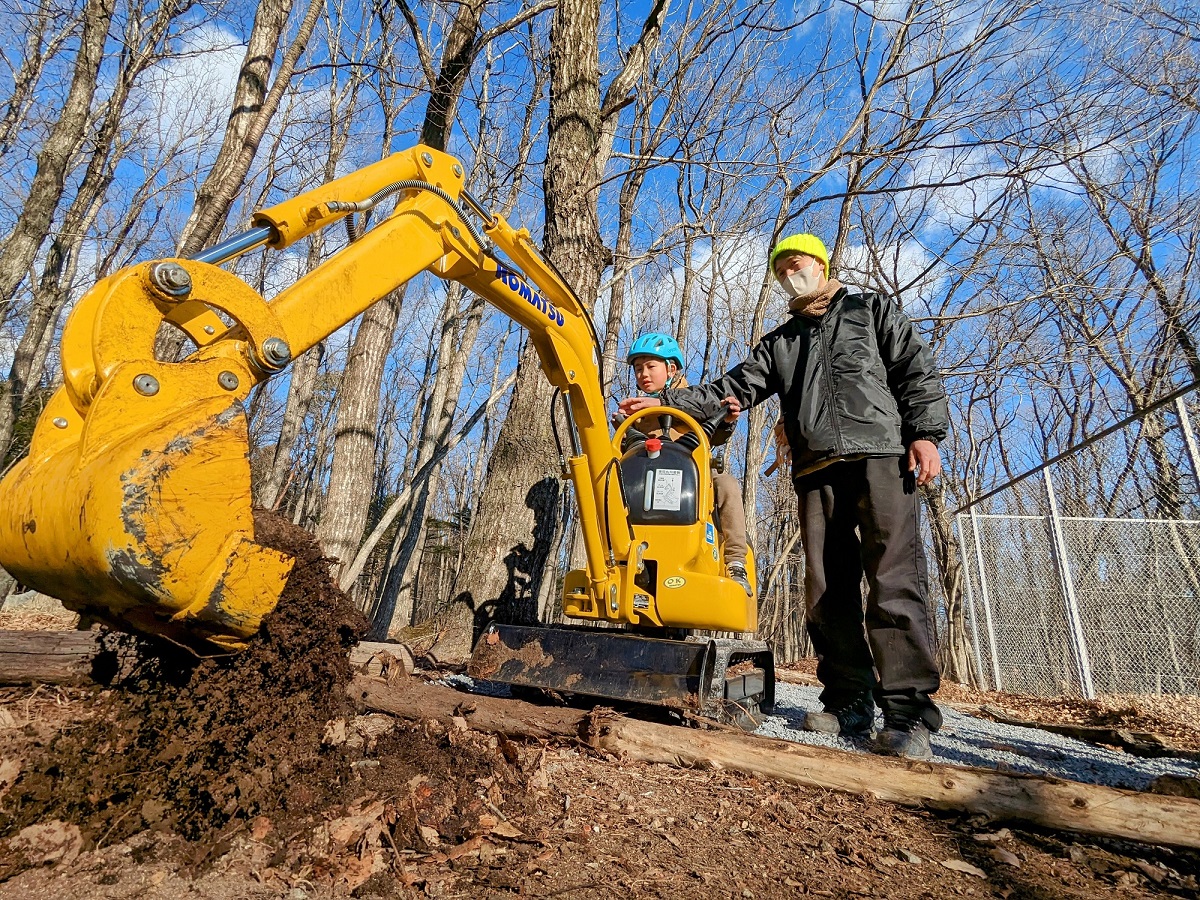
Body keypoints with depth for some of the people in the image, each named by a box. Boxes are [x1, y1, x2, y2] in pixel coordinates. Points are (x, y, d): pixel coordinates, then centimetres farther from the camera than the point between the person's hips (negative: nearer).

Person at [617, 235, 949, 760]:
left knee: (894, 583, -12)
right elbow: (732, 389, 17)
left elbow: (917, 371, 9)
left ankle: (908, 715, -10)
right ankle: (850, 704, 7)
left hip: (880, 457, -4)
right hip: (816, 471, 4)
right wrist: (666, 403, 5)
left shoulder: (872, 310, 18)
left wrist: (925, 433, -6)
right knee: (826, 590, -1)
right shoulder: (778, 343, 27)